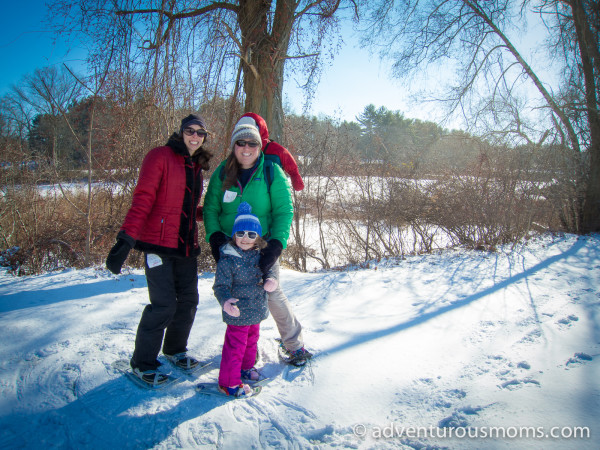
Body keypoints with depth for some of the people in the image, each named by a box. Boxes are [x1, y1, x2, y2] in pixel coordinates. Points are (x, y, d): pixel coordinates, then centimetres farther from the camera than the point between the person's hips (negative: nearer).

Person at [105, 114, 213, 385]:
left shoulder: (196, 166, 16)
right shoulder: (160, 156, -6)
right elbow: (143, 199, -16)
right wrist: (126, 239, -23)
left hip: (186, 245, 7)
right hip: (158, 243, -7)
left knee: (189, 300, 11)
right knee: (164, 304, -6)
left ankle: (175, 350, 33)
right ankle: (142, 363, 13)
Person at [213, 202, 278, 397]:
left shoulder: (259, 255, 2)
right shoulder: (227, 260, -17)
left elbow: (268, 271, 13)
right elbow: (221, 286, -19)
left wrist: (271, 280, -11)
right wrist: (225, 301, -39)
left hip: (256, 311, 7)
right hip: (238, 313, -7)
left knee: (252, 341, 24)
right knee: (235, 346, 0)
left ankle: (246, 367, 48)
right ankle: (229, 383, 16)